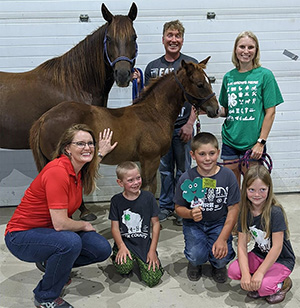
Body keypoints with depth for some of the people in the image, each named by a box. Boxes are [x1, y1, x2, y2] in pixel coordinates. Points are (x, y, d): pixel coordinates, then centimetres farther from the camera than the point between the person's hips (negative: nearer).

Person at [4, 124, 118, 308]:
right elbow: (60, 223, -30)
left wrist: (101, 153, 26)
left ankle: (51, 263, 17)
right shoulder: (57, 171, -28)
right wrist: (85, 225, -12)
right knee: (70, 242, -37)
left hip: (49, 231, 8)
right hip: (21, 237, -8)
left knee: (103, 250, -5)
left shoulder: (77, 168, -1)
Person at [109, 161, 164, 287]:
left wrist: (152, 249, -5)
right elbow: (115, 227, -1)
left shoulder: (148, 197, -2)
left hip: (144, 243, 1)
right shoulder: (116, 200, -1)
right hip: (124, 242, 0)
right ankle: (118, 257, 7)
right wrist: (122, 246, -17)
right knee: (124, 267, -29)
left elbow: (155, 223, 1)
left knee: (153, 280, -12)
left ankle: (141, 261, 18)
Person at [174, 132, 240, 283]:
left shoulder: (227, 176, -11)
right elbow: (179, 207, -1)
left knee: (222, 256, -23)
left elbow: (233, 209, -9)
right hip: (194, 224, 0)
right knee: (197, 255, -24)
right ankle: (195, 263, 17)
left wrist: (222, 238, -17)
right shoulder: (187, 178, -11)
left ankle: (218, 265, 18)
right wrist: (190, 213, -26)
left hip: (219, 223, 0)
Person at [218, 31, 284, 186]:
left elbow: (270, 112, -6)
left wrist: (261, 142, -11)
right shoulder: (229, 77, 8)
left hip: (252, 143, -3)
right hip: (230, 140, 3)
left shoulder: (264, 75, -4)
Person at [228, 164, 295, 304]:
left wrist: (259, 273, -23)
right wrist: (246, 273, -21)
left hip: (281, 260, -5)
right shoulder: (245, 213, -8)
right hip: (259, 255, 5)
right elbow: (241, 245, -10)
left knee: (262, 286, -28)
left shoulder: (275, 212, -24)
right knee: (233, 271, -18)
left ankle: (283, 283, 4)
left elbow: (277, 247, -24)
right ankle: (256, 284, 8)